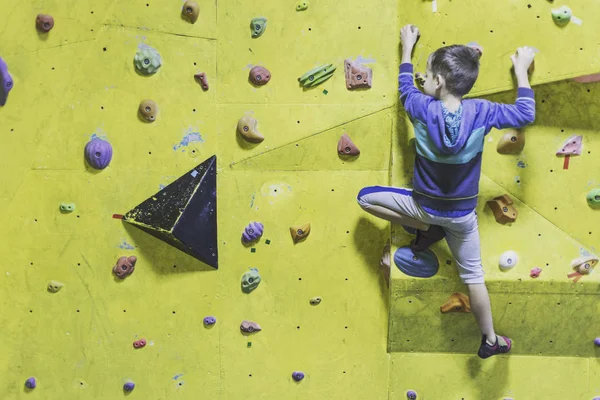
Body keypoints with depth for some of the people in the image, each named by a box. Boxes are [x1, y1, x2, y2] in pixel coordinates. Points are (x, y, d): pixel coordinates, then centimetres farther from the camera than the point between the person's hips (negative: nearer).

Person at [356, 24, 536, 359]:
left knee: (366, 197, 13)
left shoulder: (423, 109, -18)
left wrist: (407, 47, 20)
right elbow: (526, 114, -2)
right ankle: (491, 340, 29)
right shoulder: (481, 112, -17)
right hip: (463, 213, 2)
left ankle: (426, 230, 14)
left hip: (424, 205, -2)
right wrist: (522, 69, 7)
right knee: (473, 276, 18)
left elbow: (405, 87, 5)